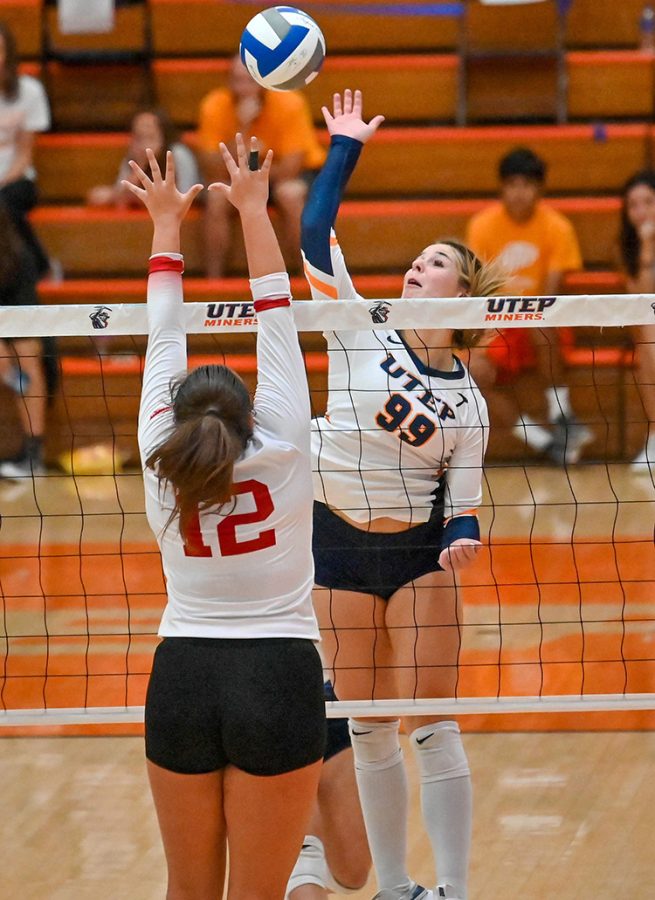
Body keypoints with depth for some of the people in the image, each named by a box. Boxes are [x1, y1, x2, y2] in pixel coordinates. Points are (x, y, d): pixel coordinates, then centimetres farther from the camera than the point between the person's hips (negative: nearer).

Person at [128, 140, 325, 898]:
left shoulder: (161, 463, 1)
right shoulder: (282, 451, -4)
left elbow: (164, 339, 11)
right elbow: (276, 317, 2)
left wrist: (167, 223, 20)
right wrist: (251, 208, 9)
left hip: (181, 677, 2)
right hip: (280, 676, -2)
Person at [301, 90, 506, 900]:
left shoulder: (467, 404, 0)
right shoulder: (360, 335, -2)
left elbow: (464, 501, 1)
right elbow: (316, 236, -9)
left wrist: (463, 538, -21)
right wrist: (344, 151, -9)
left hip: (417, 553, -1)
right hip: (336, 547, 1)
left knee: (430, 726, -5)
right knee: (367, 730, 5)